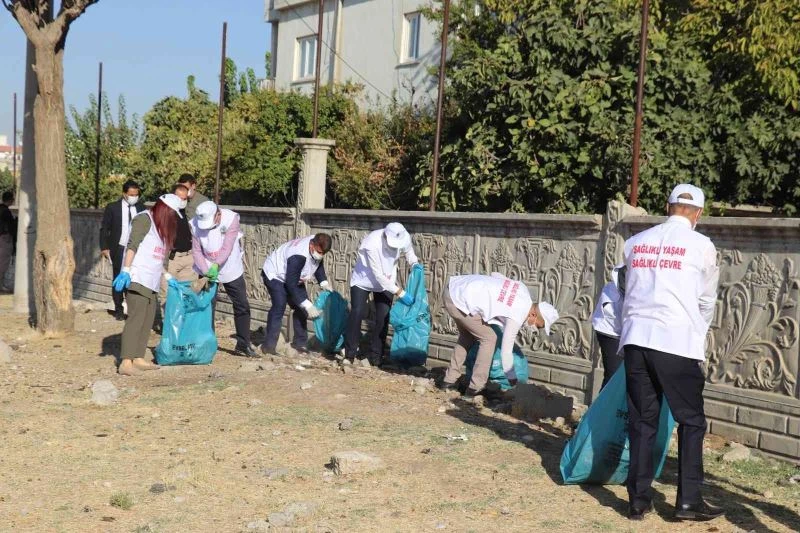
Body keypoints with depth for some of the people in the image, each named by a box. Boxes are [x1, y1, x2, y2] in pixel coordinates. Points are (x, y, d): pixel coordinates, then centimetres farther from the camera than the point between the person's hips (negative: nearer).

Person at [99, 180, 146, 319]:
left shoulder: (141, 208, 6)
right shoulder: (112, 208, 0)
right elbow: (104, 228, 2)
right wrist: (104, 247, -7)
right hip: (119, 249, -1)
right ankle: (118, 309, 14)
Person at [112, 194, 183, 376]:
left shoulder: (160, 226, 22)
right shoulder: (144, 219, -6)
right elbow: (132, 245, -15)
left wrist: (168, 277, 23)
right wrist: (126, 270, -23)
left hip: (151, 282, 10)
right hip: (137, 278, -10)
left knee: (147, 319, 7)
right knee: (136, 317, -14)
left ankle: (138, 358, 11)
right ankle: (126, 362, -18)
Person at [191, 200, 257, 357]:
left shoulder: (231, 219, -22)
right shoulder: (196, 224, -16)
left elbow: (227, 247, -29)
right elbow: (197, 251, -13)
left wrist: (216, 265, -42)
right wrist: (206, 271, -27)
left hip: (231, 270, 0)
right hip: (207, 271, 0)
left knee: (242, 307, 4)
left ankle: (243, 345, 17)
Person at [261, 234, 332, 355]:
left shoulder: (317, 247, -16)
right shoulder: (298, 256, -41)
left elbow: (318, 264, 6)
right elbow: (291, 285, -37)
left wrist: (324, 283, -8)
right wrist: (307, 305, -37)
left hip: (293, 276, 9)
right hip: (274, 275, -9)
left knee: (301, 307, 3)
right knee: (279, 305, -24)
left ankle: (299, 343, 15)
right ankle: (268, 345, -21)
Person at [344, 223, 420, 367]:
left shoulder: (404, 238, -22)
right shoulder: (372, 244, -36)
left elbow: (408, 250, 5)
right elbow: (378, 275, -32)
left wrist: (414, 263, -17)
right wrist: (400, 292, -32)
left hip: (386, 281, 4)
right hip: (363, 279, -4)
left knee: (383, 317, -3)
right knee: (357, 313, -11)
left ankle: (376, 356, 7)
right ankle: (350, 354, 0)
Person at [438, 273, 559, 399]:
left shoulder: (522, 289, 6)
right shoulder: (517, 317, -15)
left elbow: (495, 274, 20)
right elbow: (506, 351, -10)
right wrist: (513, 381, -1)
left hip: (454, 287, 10)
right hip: (460, 302, -10)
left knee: (468, 336, 25)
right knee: (489, 338, -3)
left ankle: (449, 381, 29)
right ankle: (474, 389, 0)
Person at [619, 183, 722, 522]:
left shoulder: (636, 242, 12)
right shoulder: (701, 246, 2)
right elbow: (707, 300, 12)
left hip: (636, 338, 4)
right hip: (677, 341, -4)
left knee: (641, 420, 9)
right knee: (691, 421, 8)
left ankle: (639, 500, 10)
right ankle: (688, 500, 7)